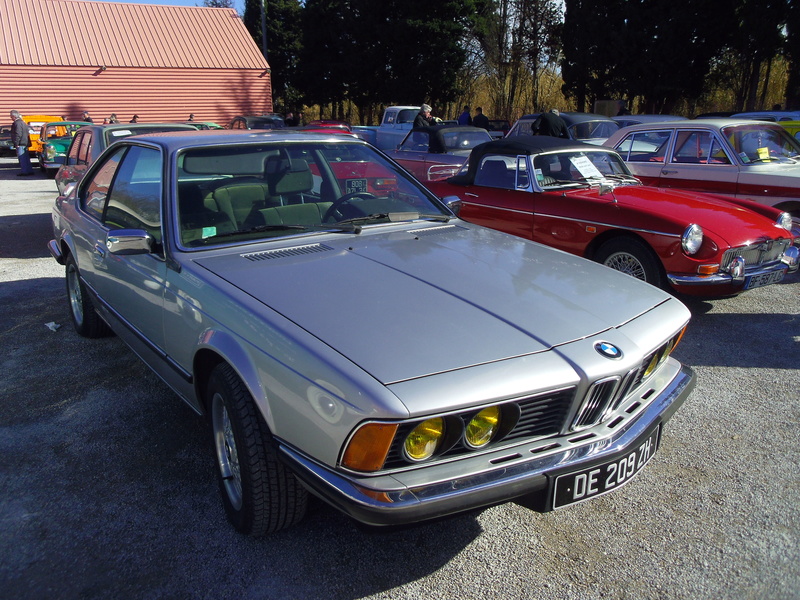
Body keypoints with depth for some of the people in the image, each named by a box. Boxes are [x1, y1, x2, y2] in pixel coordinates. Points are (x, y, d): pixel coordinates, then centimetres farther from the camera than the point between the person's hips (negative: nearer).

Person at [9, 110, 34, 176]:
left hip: (20, 144, -10)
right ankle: (29, 171, 17)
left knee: (22, 159, -8)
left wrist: (16, 143, -20)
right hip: (25, 143, 10)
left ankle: (24, 172, -9)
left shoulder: (17, 123, -14)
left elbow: (18, 134, -21)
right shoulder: (22, 122, 19)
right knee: (26, 158, 14)